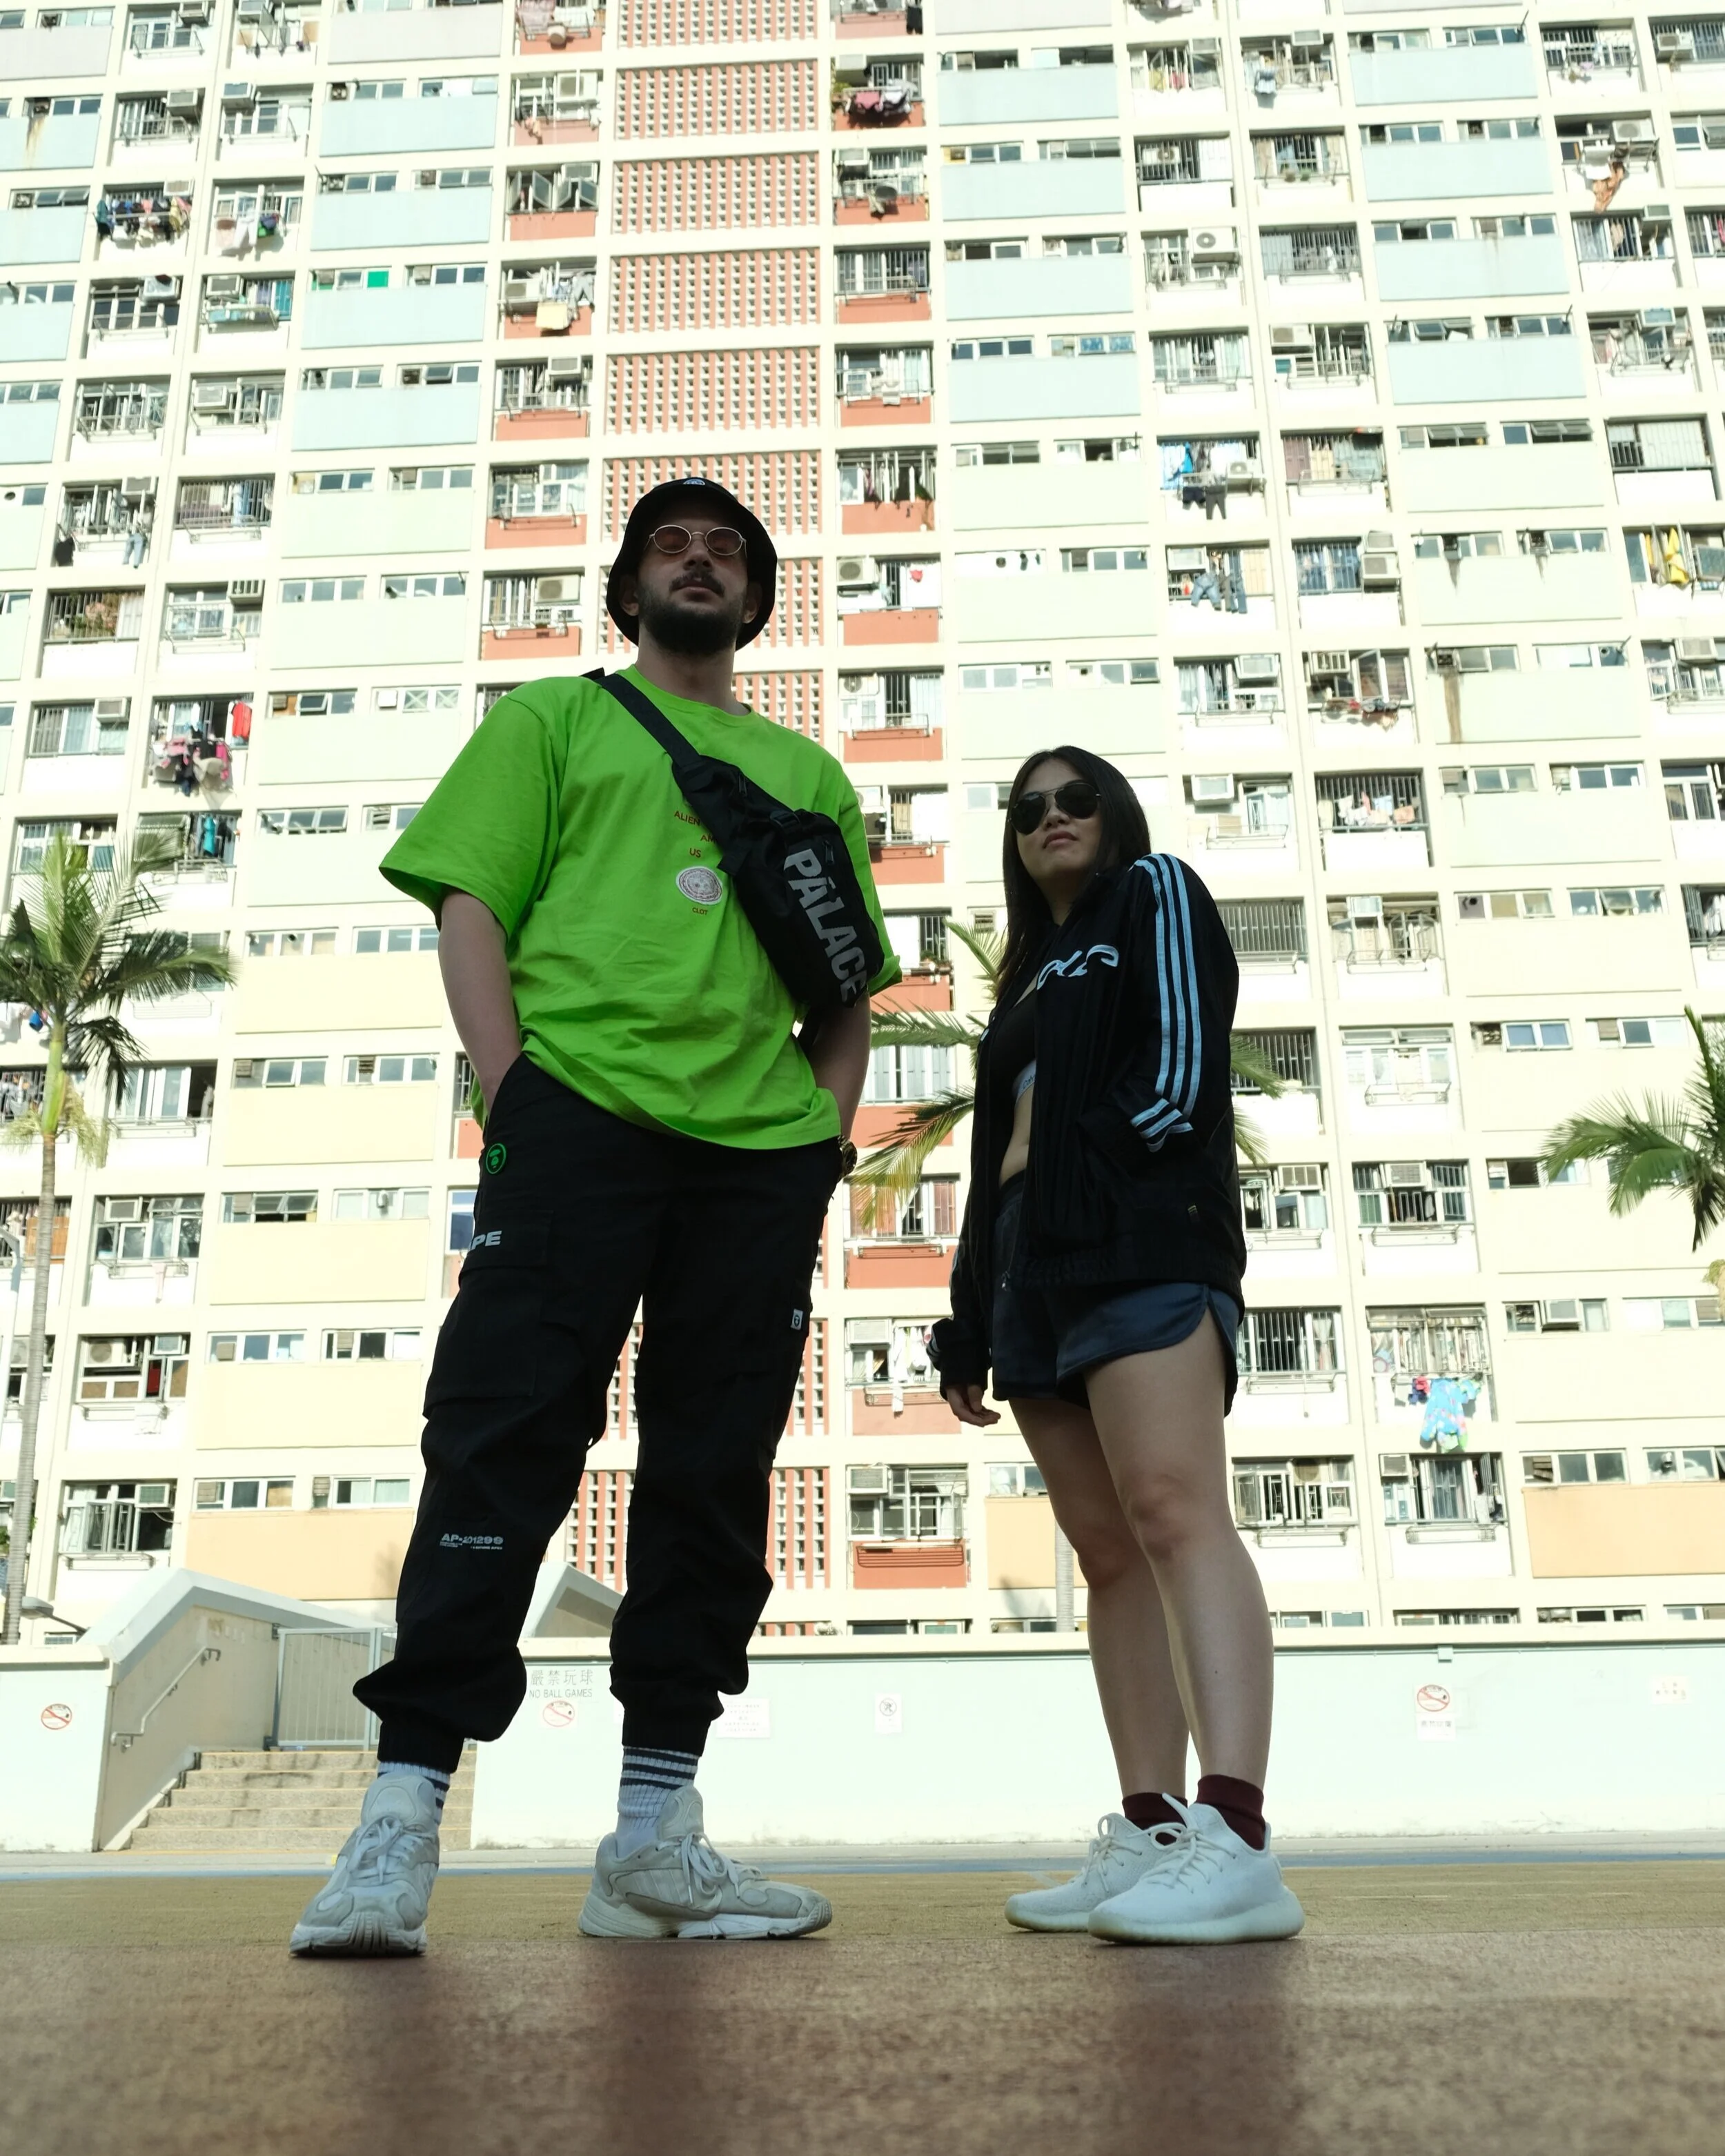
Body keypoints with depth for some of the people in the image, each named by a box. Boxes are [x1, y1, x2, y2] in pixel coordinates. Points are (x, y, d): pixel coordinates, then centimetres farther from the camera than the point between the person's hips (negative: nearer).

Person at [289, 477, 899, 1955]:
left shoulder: (809, 775, 26)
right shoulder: (555, 720, 19)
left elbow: (850, 983, 22)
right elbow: (470, 905, 6)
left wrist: (830, 1123, 4)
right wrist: (510, 1092, -9)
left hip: (763, 1151, 4)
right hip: (578, 1108, -3)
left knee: (715, 1476, 2)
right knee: (503, 1447, -11)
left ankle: (657, 1839, 9)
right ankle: (401, 1820, -7)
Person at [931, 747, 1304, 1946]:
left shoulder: (1157, 892, 11)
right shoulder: (1031, 983, 29)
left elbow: (1182, 1064, -5)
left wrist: (1095, 1173, -13)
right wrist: (972, 1325, 14)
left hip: (1143, 1240, -8)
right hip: (1034, 1269, 8)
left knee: (1171, 1507, -21)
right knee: (1107, 1548, 1)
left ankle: (1236, 1845, -29)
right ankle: (1152, 1837, 1)